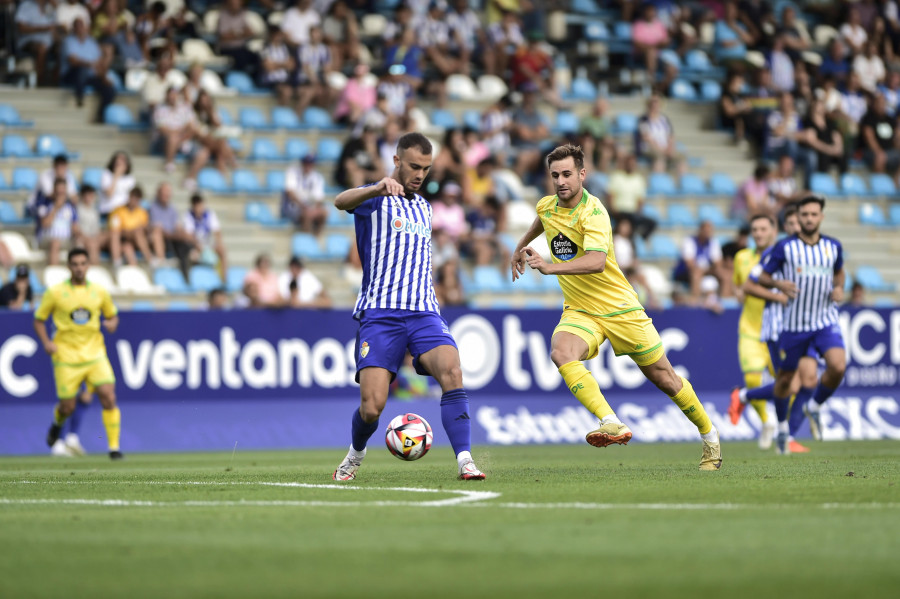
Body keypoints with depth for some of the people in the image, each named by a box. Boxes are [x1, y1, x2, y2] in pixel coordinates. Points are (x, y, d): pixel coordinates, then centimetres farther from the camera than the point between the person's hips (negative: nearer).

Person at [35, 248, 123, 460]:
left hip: (94, 353, 1)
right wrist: (46, 342, -9)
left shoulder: (99, 292, 5)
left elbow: (112, 315, 19)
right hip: (66, 357, -1)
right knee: (68, 407, 1)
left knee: (108, 397, -15)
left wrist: (112, 323, -5)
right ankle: (57, 423, 39)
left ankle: (114, 446, -9)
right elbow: (39, 320, 6)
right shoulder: (55, 293, -2)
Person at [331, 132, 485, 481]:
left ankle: (465, 462, -29)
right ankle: (355, 456, 20)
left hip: (423, 312, 4)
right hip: (380, 313, -4)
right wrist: (379, 188, -42)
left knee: (452, 373, -24)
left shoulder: (423, 208, 22)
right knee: (372, 406, -12)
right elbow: (341, 201, -23)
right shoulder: (375, 199, 2)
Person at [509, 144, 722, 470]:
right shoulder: (547, 207, 0)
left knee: (663, 378, 5)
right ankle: (612, 424, -39)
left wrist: (550, 267, -47)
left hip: (619, 308, -5)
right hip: (579, 311, 5)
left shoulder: (593, 212, -22)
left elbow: (596, 261, -38)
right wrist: (521, 247, 36)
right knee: (561, 352, -30)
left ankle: (709, 435, 28)